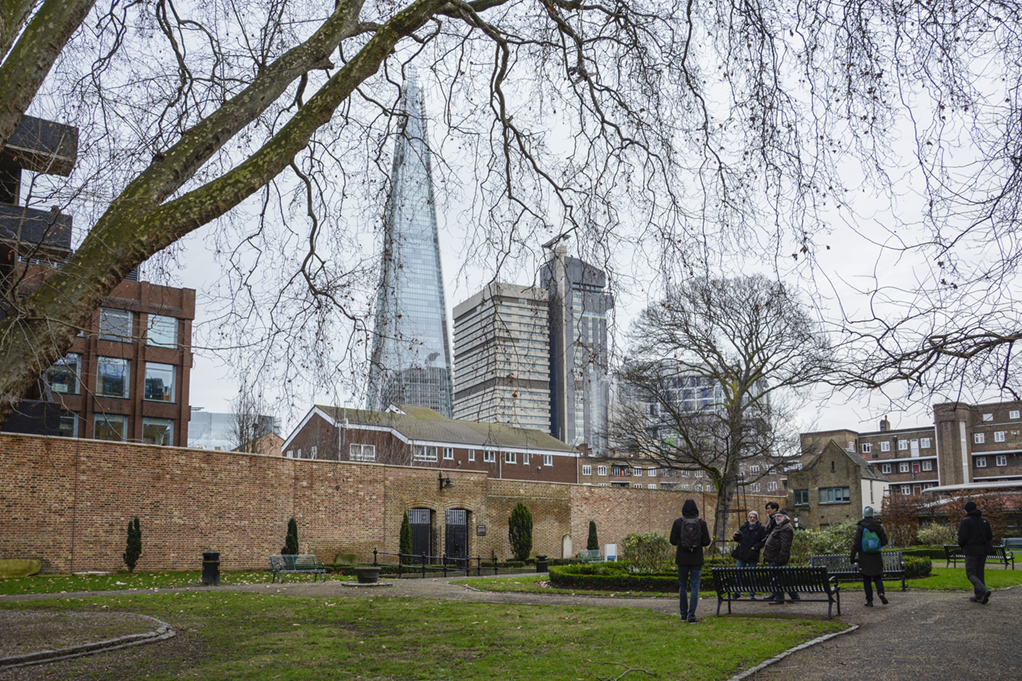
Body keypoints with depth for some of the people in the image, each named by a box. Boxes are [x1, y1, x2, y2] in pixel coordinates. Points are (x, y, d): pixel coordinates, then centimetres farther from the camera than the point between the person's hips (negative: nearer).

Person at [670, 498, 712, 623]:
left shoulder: (678, 522, -4)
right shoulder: (701, 523, -4)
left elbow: (673, 541, -3)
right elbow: (706, 541, -2)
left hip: (682, 559, 1)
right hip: (697, 559, 0)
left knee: (682, 586, 12)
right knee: (695, 587, 2)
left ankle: (684, 615, 17)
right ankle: (691, 615, -6)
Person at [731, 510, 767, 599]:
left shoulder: (761, 529, 1)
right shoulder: (743, 527, 11)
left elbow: (763, 541, -3)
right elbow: (739, 539, 17)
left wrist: (755, 547, -13)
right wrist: (736, 536, -4)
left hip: (752, 555, -3)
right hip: (741, 554, 3)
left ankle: (752, 594, 12)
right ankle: (737, 592, 10)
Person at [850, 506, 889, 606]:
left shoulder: (860, 527, -9)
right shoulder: (878, 526, -1)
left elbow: (856, 544, -10)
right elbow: (884, 541, 2)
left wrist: (852, 557, -4)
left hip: (865, 559, -2)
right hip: (876, 558, 2)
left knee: (866, 580, 5)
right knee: (878, 577, 13)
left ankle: (869, 601, 5)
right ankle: (880, 592, -13)